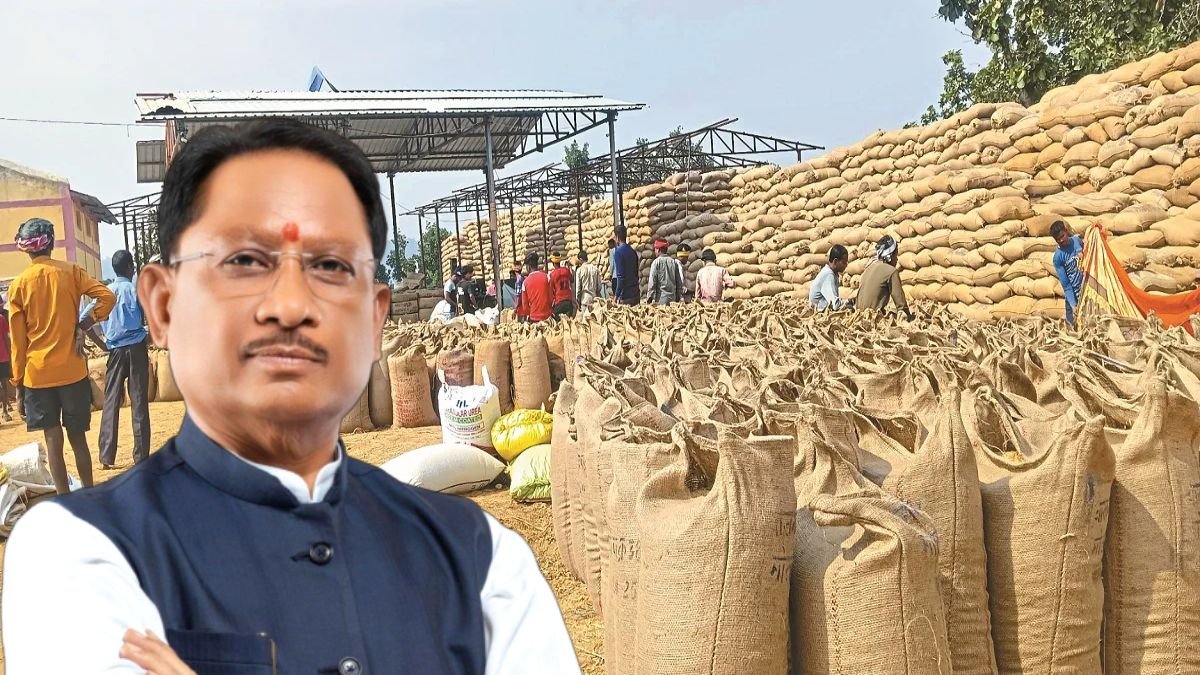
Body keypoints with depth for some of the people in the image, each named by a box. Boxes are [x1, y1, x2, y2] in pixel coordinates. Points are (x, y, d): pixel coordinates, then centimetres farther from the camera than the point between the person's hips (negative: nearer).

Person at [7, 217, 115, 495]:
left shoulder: (18, 285, -2)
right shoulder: (70, 272, -2)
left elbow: (18, 338, 0)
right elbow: (107, 297, -13)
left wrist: (18, 377, 9)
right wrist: (83, 325, -2)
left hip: (38, 374, 0)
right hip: (72, 370, 1)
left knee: (53, 440, 4)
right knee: (77, 437, 11)